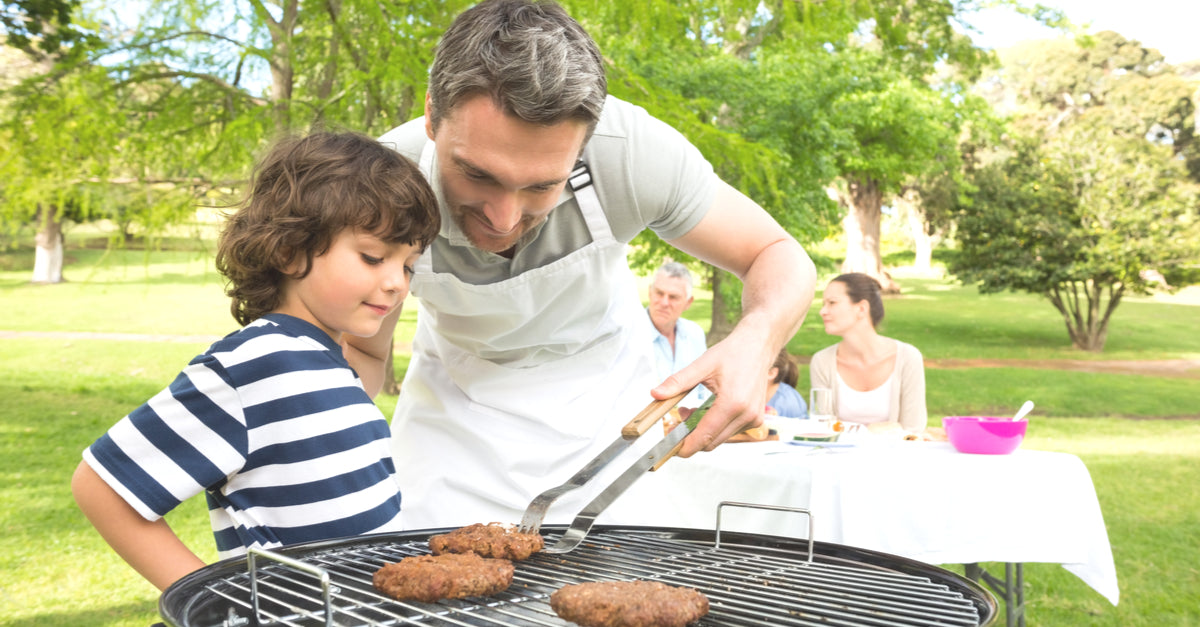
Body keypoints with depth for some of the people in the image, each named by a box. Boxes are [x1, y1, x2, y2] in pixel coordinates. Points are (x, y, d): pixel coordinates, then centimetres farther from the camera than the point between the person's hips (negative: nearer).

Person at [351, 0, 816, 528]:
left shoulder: (633, 150, -33)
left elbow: (779, 255, -20)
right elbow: (366, 357, -14)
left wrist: (754, 342, -41)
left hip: (601, 389, 0)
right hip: (457, 382, 0)